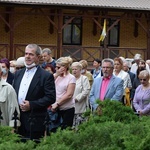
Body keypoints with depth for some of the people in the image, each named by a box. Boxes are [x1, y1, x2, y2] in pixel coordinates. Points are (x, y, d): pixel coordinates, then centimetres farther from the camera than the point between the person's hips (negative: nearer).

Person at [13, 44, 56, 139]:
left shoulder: (46, 76, -5)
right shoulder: (18, 73, 15)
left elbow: (51, 97, -11)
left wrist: (31, 105, -16)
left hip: (35, 122, -5)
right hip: (18, 119, 5)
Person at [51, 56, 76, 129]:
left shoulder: (71, 78, -4)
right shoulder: (55, 76, 10)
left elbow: (69, 95, -11)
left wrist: (57, 104, -13)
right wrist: (56, 75, -7)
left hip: (67, 109, -4)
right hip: (56, 109, 4)